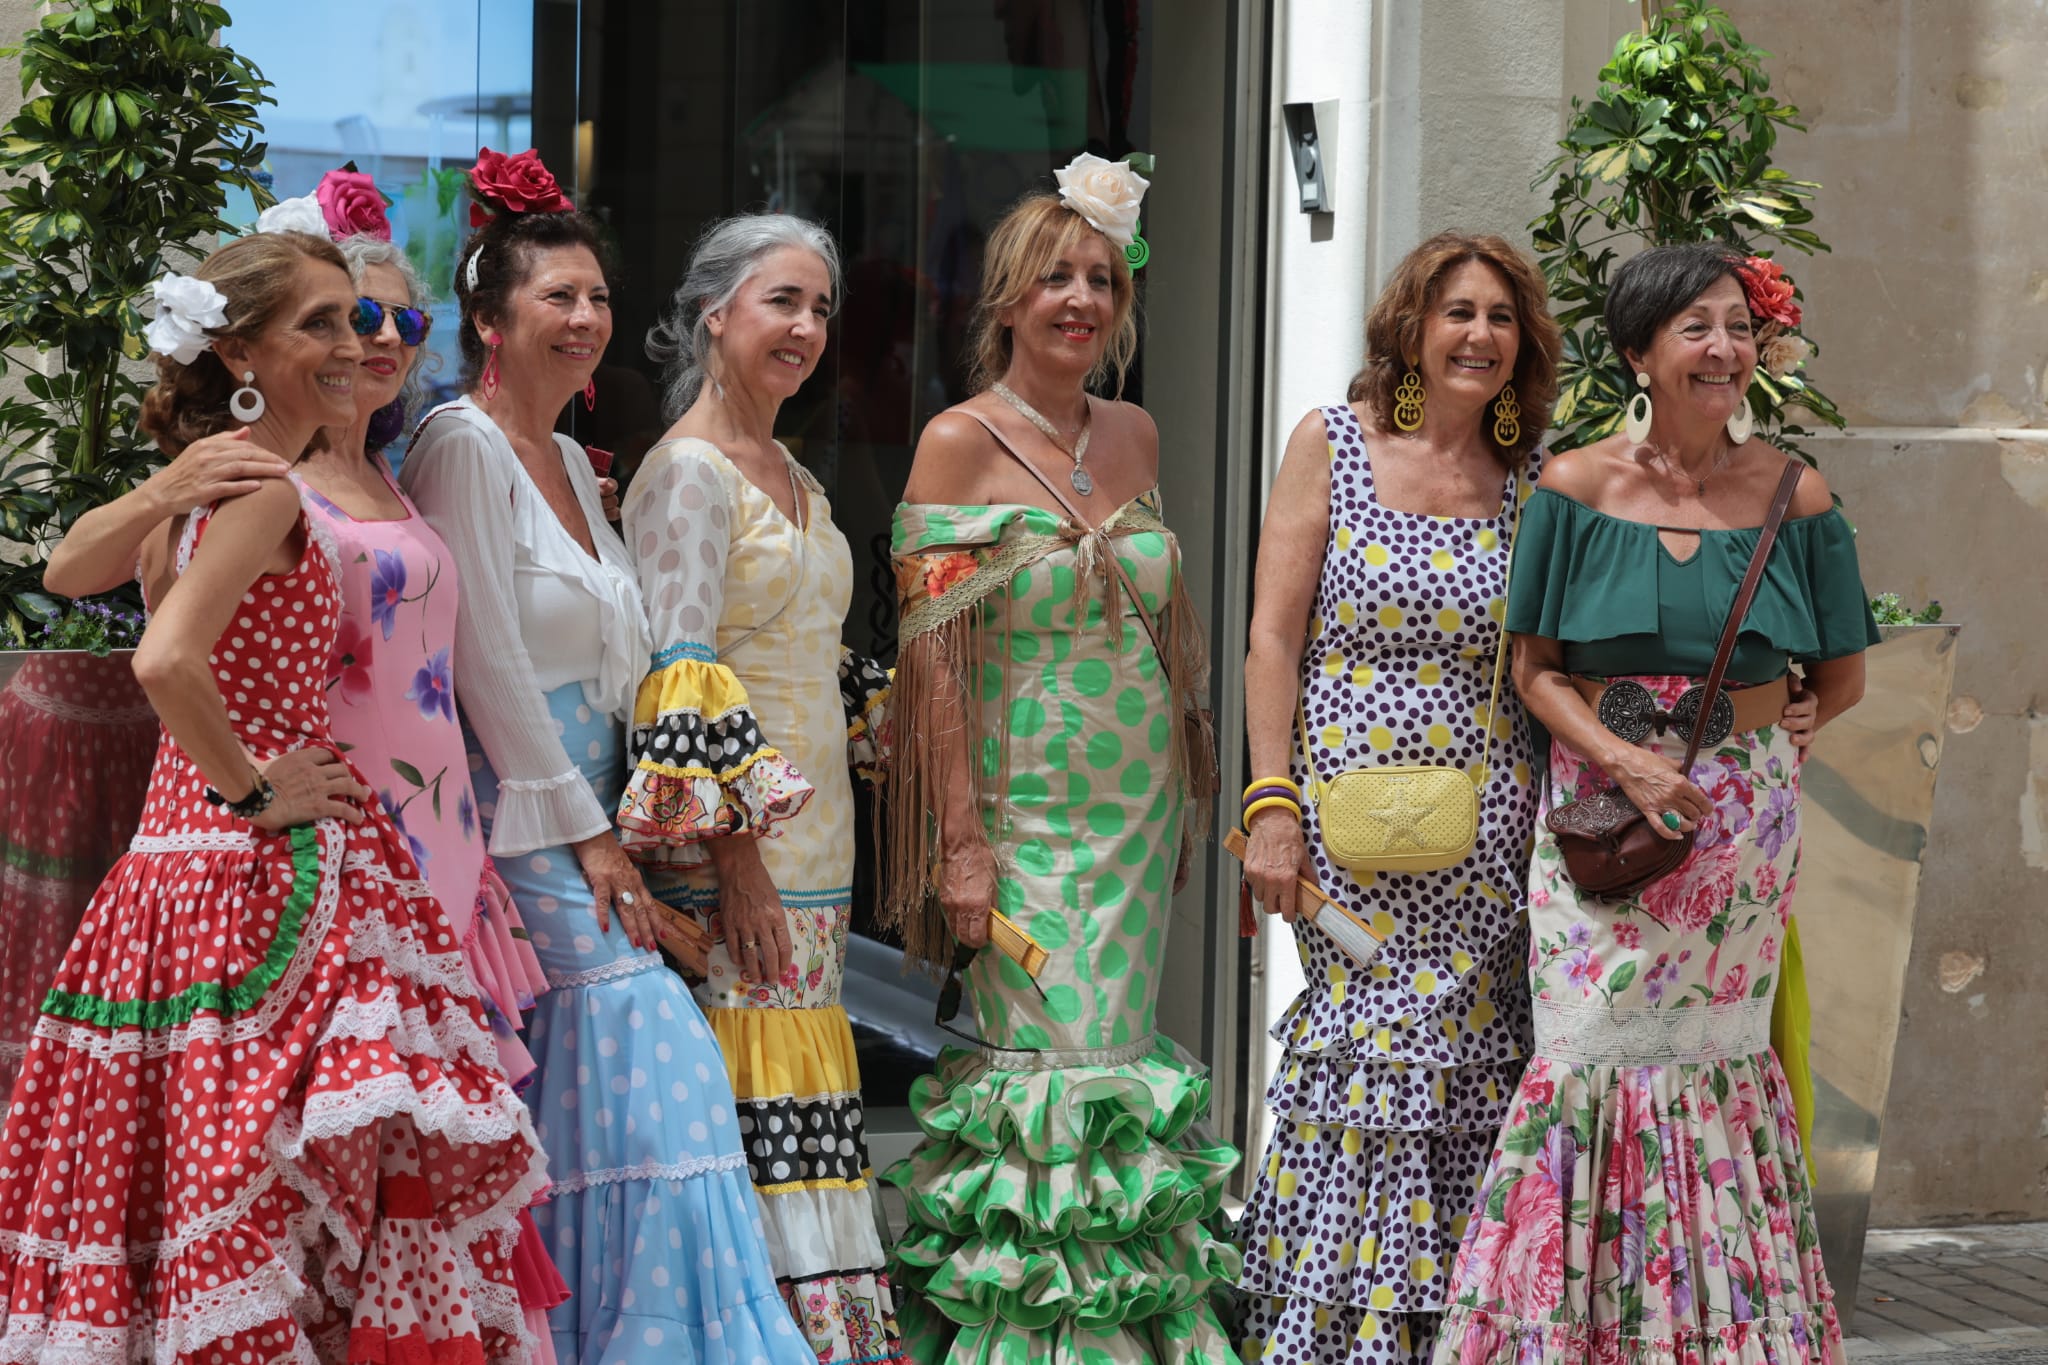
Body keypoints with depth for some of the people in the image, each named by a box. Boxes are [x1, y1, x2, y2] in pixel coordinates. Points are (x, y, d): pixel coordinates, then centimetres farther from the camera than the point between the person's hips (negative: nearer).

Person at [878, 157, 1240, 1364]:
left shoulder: (1133, 435, 10)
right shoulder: (962, 443, -7)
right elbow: (932, 655, -10)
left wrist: (1183, 801, 14)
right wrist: (960, 844, -15)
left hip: (1140, 800, 5)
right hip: (1027, 805, -5)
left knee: (1121, 1057, 5)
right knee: (1054, 1063, -9)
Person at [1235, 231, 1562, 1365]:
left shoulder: (1531, 482, 9)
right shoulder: (1331, 443, 2)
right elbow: (1274, 636, 0)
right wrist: (1272, 804, -7)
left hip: (1486, 834, 2)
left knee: (1460, 1080, 1)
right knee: (1368, 1065, -5)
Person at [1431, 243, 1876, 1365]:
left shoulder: (1794, 499, 2)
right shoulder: (1577, 490, -2)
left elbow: (1841, 674, 12)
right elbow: (1535, 668, -1)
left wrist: (1761, 735, 1)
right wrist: (1628, 762, -13)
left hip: (1743, 827, 1)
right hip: (1602, 811, -1)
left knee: (1714, 1060, 4)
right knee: (1596, 1056, -4)